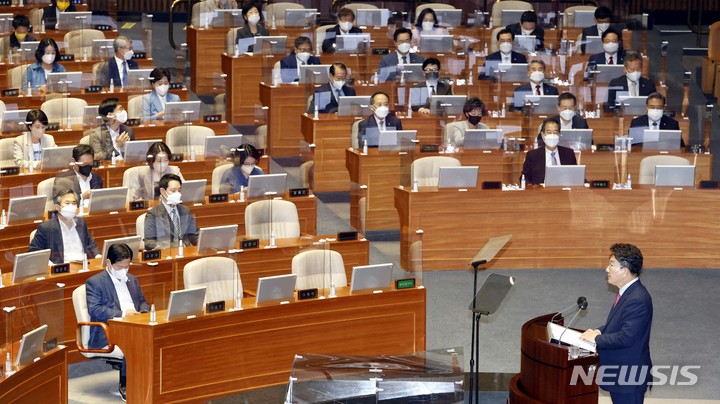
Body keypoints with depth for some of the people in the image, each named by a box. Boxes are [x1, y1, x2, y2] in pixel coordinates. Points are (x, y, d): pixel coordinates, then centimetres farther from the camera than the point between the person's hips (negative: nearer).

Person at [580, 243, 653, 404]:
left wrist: (597, 339, -16)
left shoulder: (638, 300, -26)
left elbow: (626, 337, -28)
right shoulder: (628, 291, 7)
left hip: (629, 376, -10)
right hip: (619, 373, 10)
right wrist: (599, 331, 3)